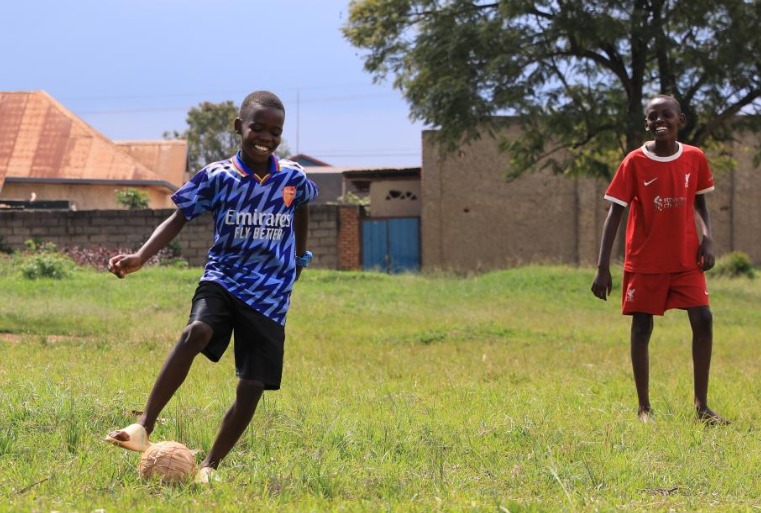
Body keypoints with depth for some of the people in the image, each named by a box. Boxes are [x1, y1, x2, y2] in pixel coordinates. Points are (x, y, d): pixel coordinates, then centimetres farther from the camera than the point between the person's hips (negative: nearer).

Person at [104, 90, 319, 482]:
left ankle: (210, 466, 13)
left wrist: (299, 257, 31)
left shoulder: (294, 178, -1)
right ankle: (143, 428, -34)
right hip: (223, 278, -2)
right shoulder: (217, 177, -6)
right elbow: (179, 219, -5)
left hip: (269, 295, 2)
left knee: (251, 388, -4)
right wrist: (140, 258, -18)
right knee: (195, 333, -33)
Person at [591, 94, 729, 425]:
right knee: (642, 327, 0)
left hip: (686, 259, 2)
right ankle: (644, 408, 10)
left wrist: (708, 238, -7)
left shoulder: (694, 159, -2)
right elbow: (615, 213, -10)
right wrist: (602, 267, -15)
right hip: (645, 262, -2)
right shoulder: (635, 163, -10)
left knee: (703, 320, -9)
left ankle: (702, 406, -2)